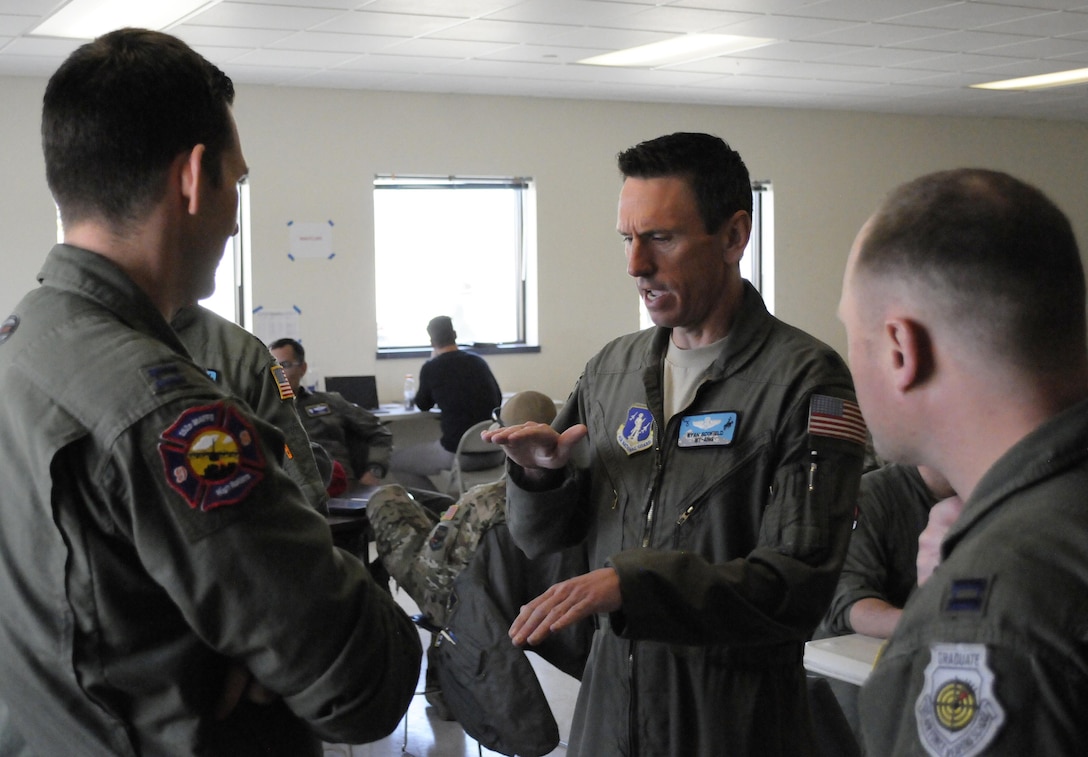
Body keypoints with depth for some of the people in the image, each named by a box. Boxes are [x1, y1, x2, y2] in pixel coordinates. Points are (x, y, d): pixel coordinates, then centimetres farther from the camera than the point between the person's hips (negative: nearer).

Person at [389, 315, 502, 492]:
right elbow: (498, 399, 21)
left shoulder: (431, 368, -3)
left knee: (395, 461, 15)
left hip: (458, 454, -5)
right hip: (494, 453, 5)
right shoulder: (478, 361, 10)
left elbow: (423, 405, 14)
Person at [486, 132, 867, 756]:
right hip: (609, 700, 5)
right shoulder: (611, 370, 5)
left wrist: (630, 585, -31)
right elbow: (544, 537, 11)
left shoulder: (805, 381, -14)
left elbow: (796, 587, -21)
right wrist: (542, 475, -11)